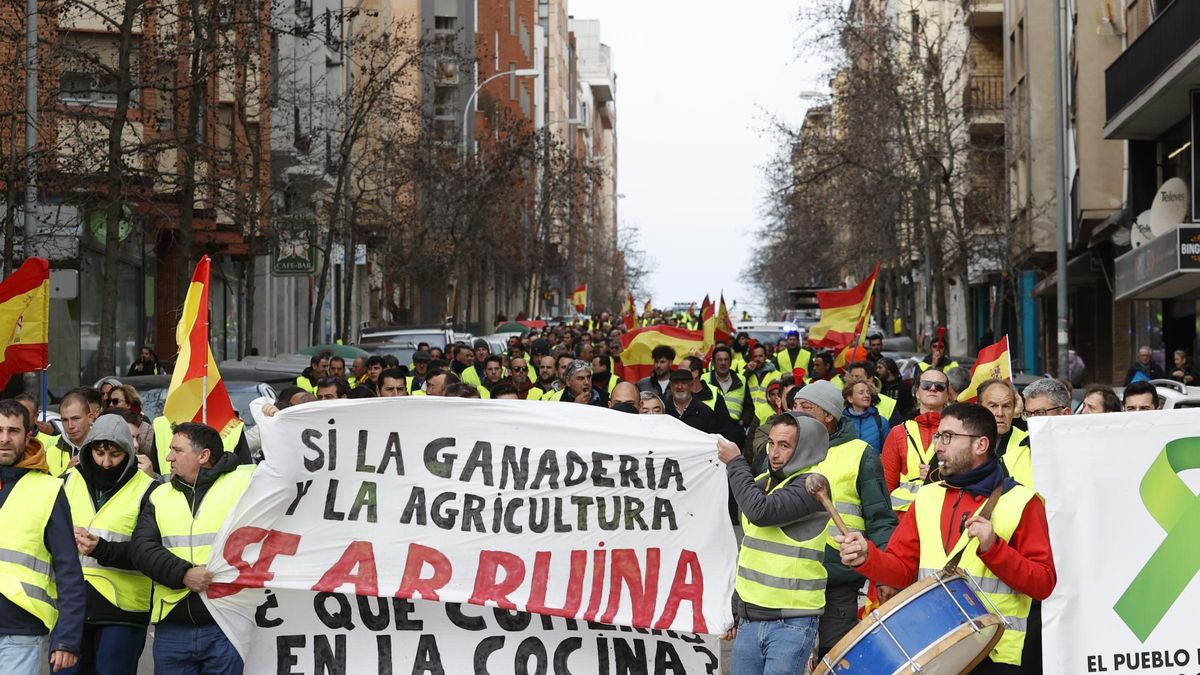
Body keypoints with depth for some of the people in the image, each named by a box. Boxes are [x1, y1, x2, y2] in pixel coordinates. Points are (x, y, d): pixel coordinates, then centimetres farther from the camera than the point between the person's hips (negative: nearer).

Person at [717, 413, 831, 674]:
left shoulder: (812, 484, -11)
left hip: (791, 623, -7)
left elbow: (761, 512, -25)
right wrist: (735, 610, 22)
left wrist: (735, 463, -11)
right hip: (749, 621, 7)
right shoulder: (761, 482, 14)